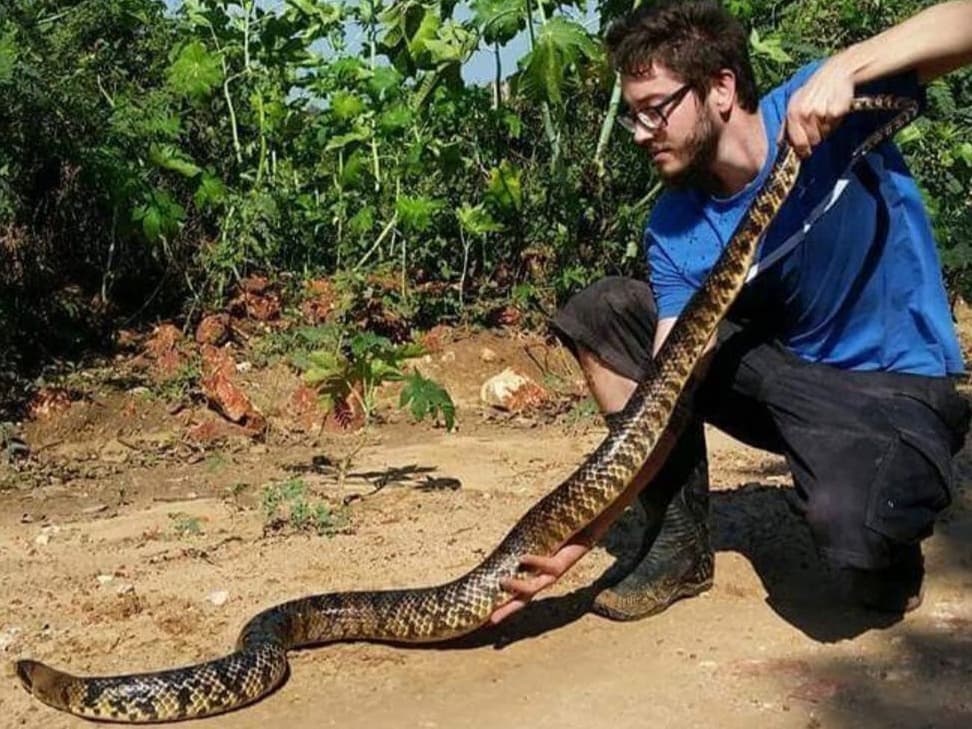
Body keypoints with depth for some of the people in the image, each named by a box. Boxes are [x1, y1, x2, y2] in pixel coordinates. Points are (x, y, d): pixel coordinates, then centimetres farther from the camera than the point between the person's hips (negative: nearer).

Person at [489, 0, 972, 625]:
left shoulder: (824, 104, -16)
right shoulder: (675, 228, -7)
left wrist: (846, 65, -39)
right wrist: (588, 531, -23)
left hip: (898, 386, -5)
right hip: (784, 374, 5)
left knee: (851, 529, -38)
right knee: (602, 313, -6)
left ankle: (887, 550, 3)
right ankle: (680, 540, 1)